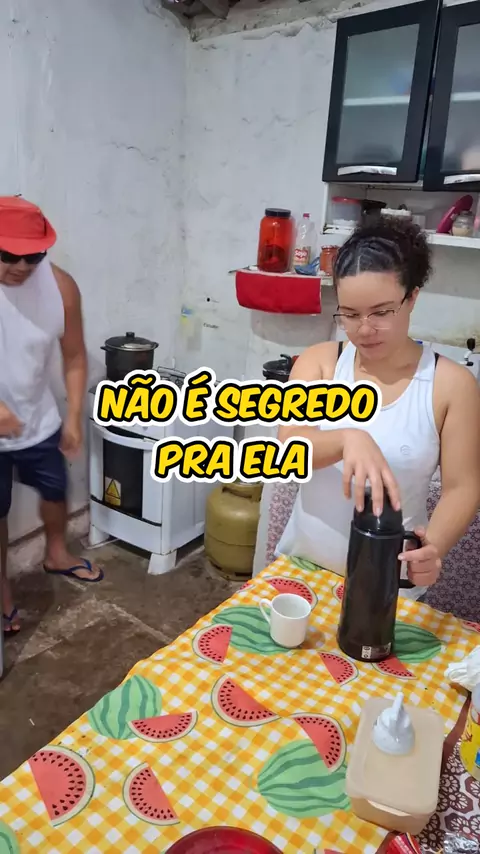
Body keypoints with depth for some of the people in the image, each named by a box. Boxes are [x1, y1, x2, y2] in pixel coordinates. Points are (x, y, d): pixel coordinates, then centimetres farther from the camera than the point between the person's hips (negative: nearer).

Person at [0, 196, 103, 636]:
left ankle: (57, 554, 51)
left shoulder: (60, 285, -13)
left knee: (56, 490, 22)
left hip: (40, 422, 4)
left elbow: (74, 356, -2)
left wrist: (74, 418, -4)